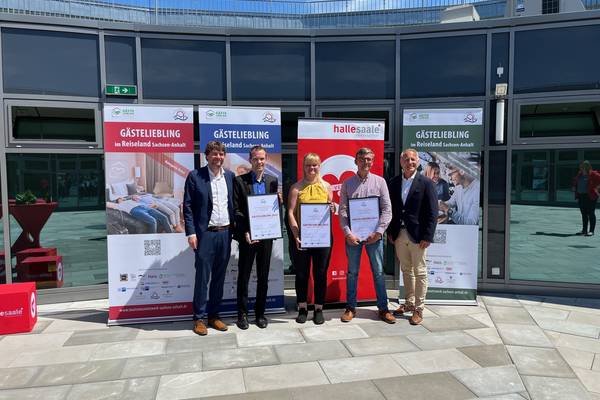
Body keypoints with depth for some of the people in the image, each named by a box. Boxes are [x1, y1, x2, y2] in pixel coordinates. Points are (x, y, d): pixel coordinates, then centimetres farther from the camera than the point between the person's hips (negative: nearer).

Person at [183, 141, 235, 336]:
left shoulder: (230, 176, 9)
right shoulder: (195, 176, -2)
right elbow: (187, 206, -4)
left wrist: (236, 228, 5)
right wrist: (191, 232, -10)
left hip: (225, 233, 4)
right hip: (205, 234, -4)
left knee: (219, 277, 11)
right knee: (202, 277, 1)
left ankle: (214, 315, 23)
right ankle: (199, 318, 14)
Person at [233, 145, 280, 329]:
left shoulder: (272, 181, 8)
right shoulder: (240, 181, -2)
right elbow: (236, 210, -6)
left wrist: (279, 202, -10)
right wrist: (245, 232, -15)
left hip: (266, 235, 3)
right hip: (247, 236, -3)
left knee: (263, 276, 11)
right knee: (243, 276, 7)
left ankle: (260, 312, 24)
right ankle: (242, 313, 20)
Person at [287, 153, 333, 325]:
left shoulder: (326, 186, 9)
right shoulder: (296, 187, 2)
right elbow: (290, 213, -3)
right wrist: (296, 235, -14)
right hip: (302, 236, -1)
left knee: (320, 273, 7)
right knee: (302, 273, 7)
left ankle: (319, 309, 20)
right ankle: (302, 308, 22)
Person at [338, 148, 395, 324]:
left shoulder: (379, 182, 4)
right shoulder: (347, 183, 5)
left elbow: (387, 209, -1)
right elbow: (342, 210, 2)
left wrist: (378, 232, -9)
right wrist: (348, 233, -9)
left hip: (374, 235, 0)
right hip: (353, 235, 0)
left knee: (378, 272, 6)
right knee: (352, 272, 8)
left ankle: (383, 308, 17)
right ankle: (351, 308, 19)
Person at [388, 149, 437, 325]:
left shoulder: (426, 183, -6)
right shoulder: (394, 183, 7)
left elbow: (432, 212, -8)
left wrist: (427, 237, -14)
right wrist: (390, 231, 5)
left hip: (417, 236, -4)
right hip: (399, 234, 5)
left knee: (419, 272, 4)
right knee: (406, 270, 16)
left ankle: (418, 309, 14)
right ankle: (409, 303, 30)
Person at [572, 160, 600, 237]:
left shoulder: (593, 174, -9)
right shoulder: (580, 174, 13)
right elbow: (575, 181, 30)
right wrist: (574, 187, 16)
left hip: (590, 197, -7)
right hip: (581, 196, 7)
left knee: (591, 214, -2)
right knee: (583, 214, 12)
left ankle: (591, 231, 3)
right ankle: (584, 230, 20)